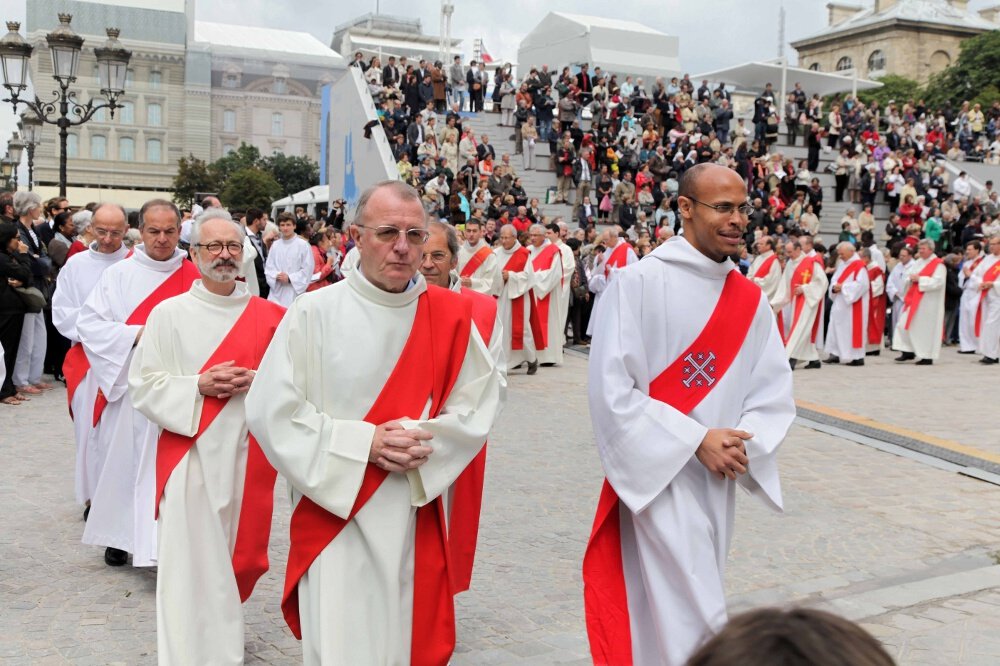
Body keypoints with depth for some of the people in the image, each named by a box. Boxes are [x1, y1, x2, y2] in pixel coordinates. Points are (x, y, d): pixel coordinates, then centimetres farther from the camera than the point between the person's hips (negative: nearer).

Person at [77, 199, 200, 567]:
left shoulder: (193, 275, 4)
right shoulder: (119, 275, 1)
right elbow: (88, 323, -3)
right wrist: (137, 334, -14)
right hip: (127, 385, 0)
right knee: (124, 461, 8)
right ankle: (119, 535, 26)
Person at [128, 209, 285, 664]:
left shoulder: (268, 315, 6)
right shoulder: (168, 314, -2)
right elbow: (144, 386, -3)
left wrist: (257, 381, -11)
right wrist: (199, 386, -16)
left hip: (249, 453, 3)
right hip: (190, 456, -3)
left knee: (237, 554, 14)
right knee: (191, 564, -5)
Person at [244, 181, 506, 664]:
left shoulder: (450, 314, 0)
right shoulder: (313, 314, -9)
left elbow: (482, 398, 4)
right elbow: (270, 411, -10)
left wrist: (426, 441, -13)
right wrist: (364, 443, -16)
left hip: (417, 517, 3)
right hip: (335, 512, -3)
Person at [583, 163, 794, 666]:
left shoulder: (749, 299, 7)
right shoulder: (637, 283, -12)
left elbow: (774, 392, 6)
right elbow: (612, 392, -16)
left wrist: (742, 442, -13)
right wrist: (695, 442, -18)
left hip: (719, 484, 6)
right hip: (657, 480, -6)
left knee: (685, 613, 18)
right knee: (693, 625, -6)